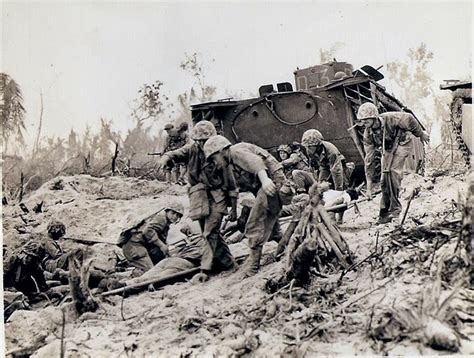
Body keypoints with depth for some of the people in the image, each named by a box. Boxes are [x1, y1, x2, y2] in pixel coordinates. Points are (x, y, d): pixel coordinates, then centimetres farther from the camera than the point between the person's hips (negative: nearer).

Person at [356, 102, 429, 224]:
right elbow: (369, 160, -18)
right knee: (385, 177, -5)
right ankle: (385, 211, 5)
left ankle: (395, 207, -15)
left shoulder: (390, 118, -34)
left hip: (402, 142, -4)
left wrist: (421, 134, 1)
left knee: (393, 170, -22)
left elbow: (409, 119, -14)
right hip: (387, 148, 4)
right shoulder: (368, 134, -21)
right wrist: (369, 185, -19)